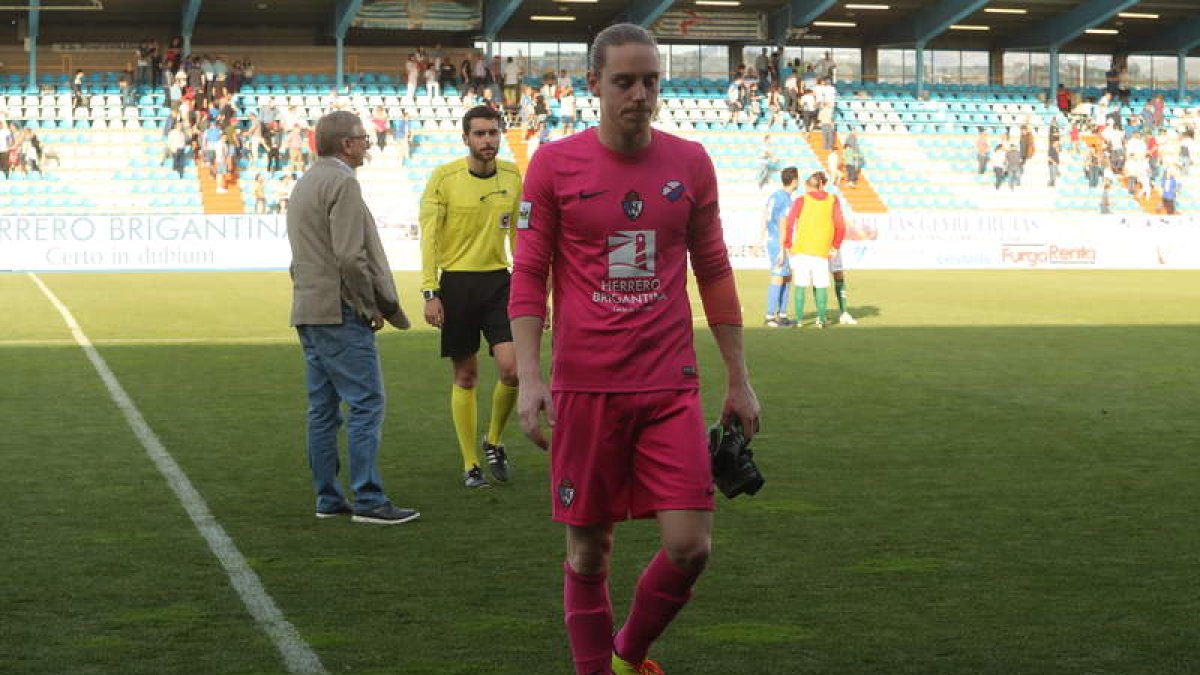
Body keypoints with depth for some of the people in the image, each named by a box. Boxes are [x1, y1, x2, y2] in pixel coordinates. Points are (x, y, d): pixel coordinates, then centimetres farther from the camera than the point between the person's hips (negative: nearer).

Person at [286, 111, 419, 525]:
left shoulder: (305, 183, 20)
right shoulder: (342, 183, -12)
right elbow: (350, 256, -20)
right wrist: (372, 306, -9)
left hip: (308, 310, 10)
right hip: (340, 311, -10)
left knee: (323, 407, 11)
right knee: (367, 402, -9)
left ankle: (328, 498, 14)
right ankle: (368, 499, -10)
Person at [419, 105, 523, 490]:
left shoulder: (512, 176, 6)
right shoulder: (443, 178, -6)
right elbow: (428, 237, -7)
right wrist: (430, 293, -13)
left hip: (498, 281, 3)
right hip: (456, 282, -3)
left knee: (512, 368, -9)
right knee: (466, 376, 4)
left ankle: (493, 443, 17)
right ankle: (470, 465, 15)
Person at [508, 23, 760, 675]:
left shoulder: (690, 163, 5)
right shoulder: (553, 165, -1)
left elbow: (713, 273, 12)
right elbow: (528, 277, 1)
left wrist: (739, 380, 12)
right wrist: (528, 378, -9)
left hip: (672, 388, 2)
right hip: (584, 388, -2)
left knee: (689, 547, -4)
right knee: (588, 550, 5)